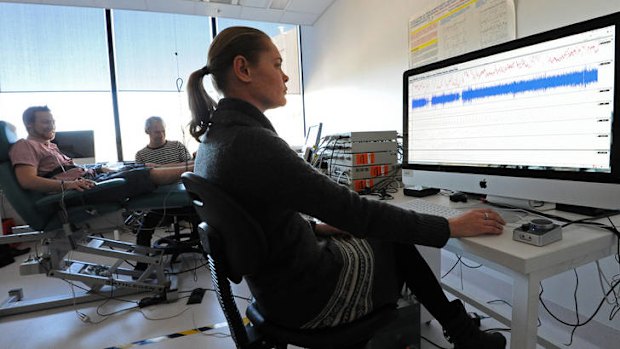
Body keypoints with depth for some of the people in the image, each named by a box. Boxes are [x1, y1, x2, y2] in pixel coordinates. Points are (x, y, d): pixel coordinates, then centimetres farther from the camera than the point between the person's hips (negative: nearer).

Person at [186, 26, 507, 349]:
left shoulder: (214, 138, 3)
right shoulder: (251, 142, -28)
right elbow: (351, 210, -27)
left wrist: (316, 227, 7)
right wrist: (451, 227, -16)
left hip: (281, 282, 8)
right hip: (308, 295, -8)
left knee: (392, 235, 16)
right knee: (399, 243, 12)